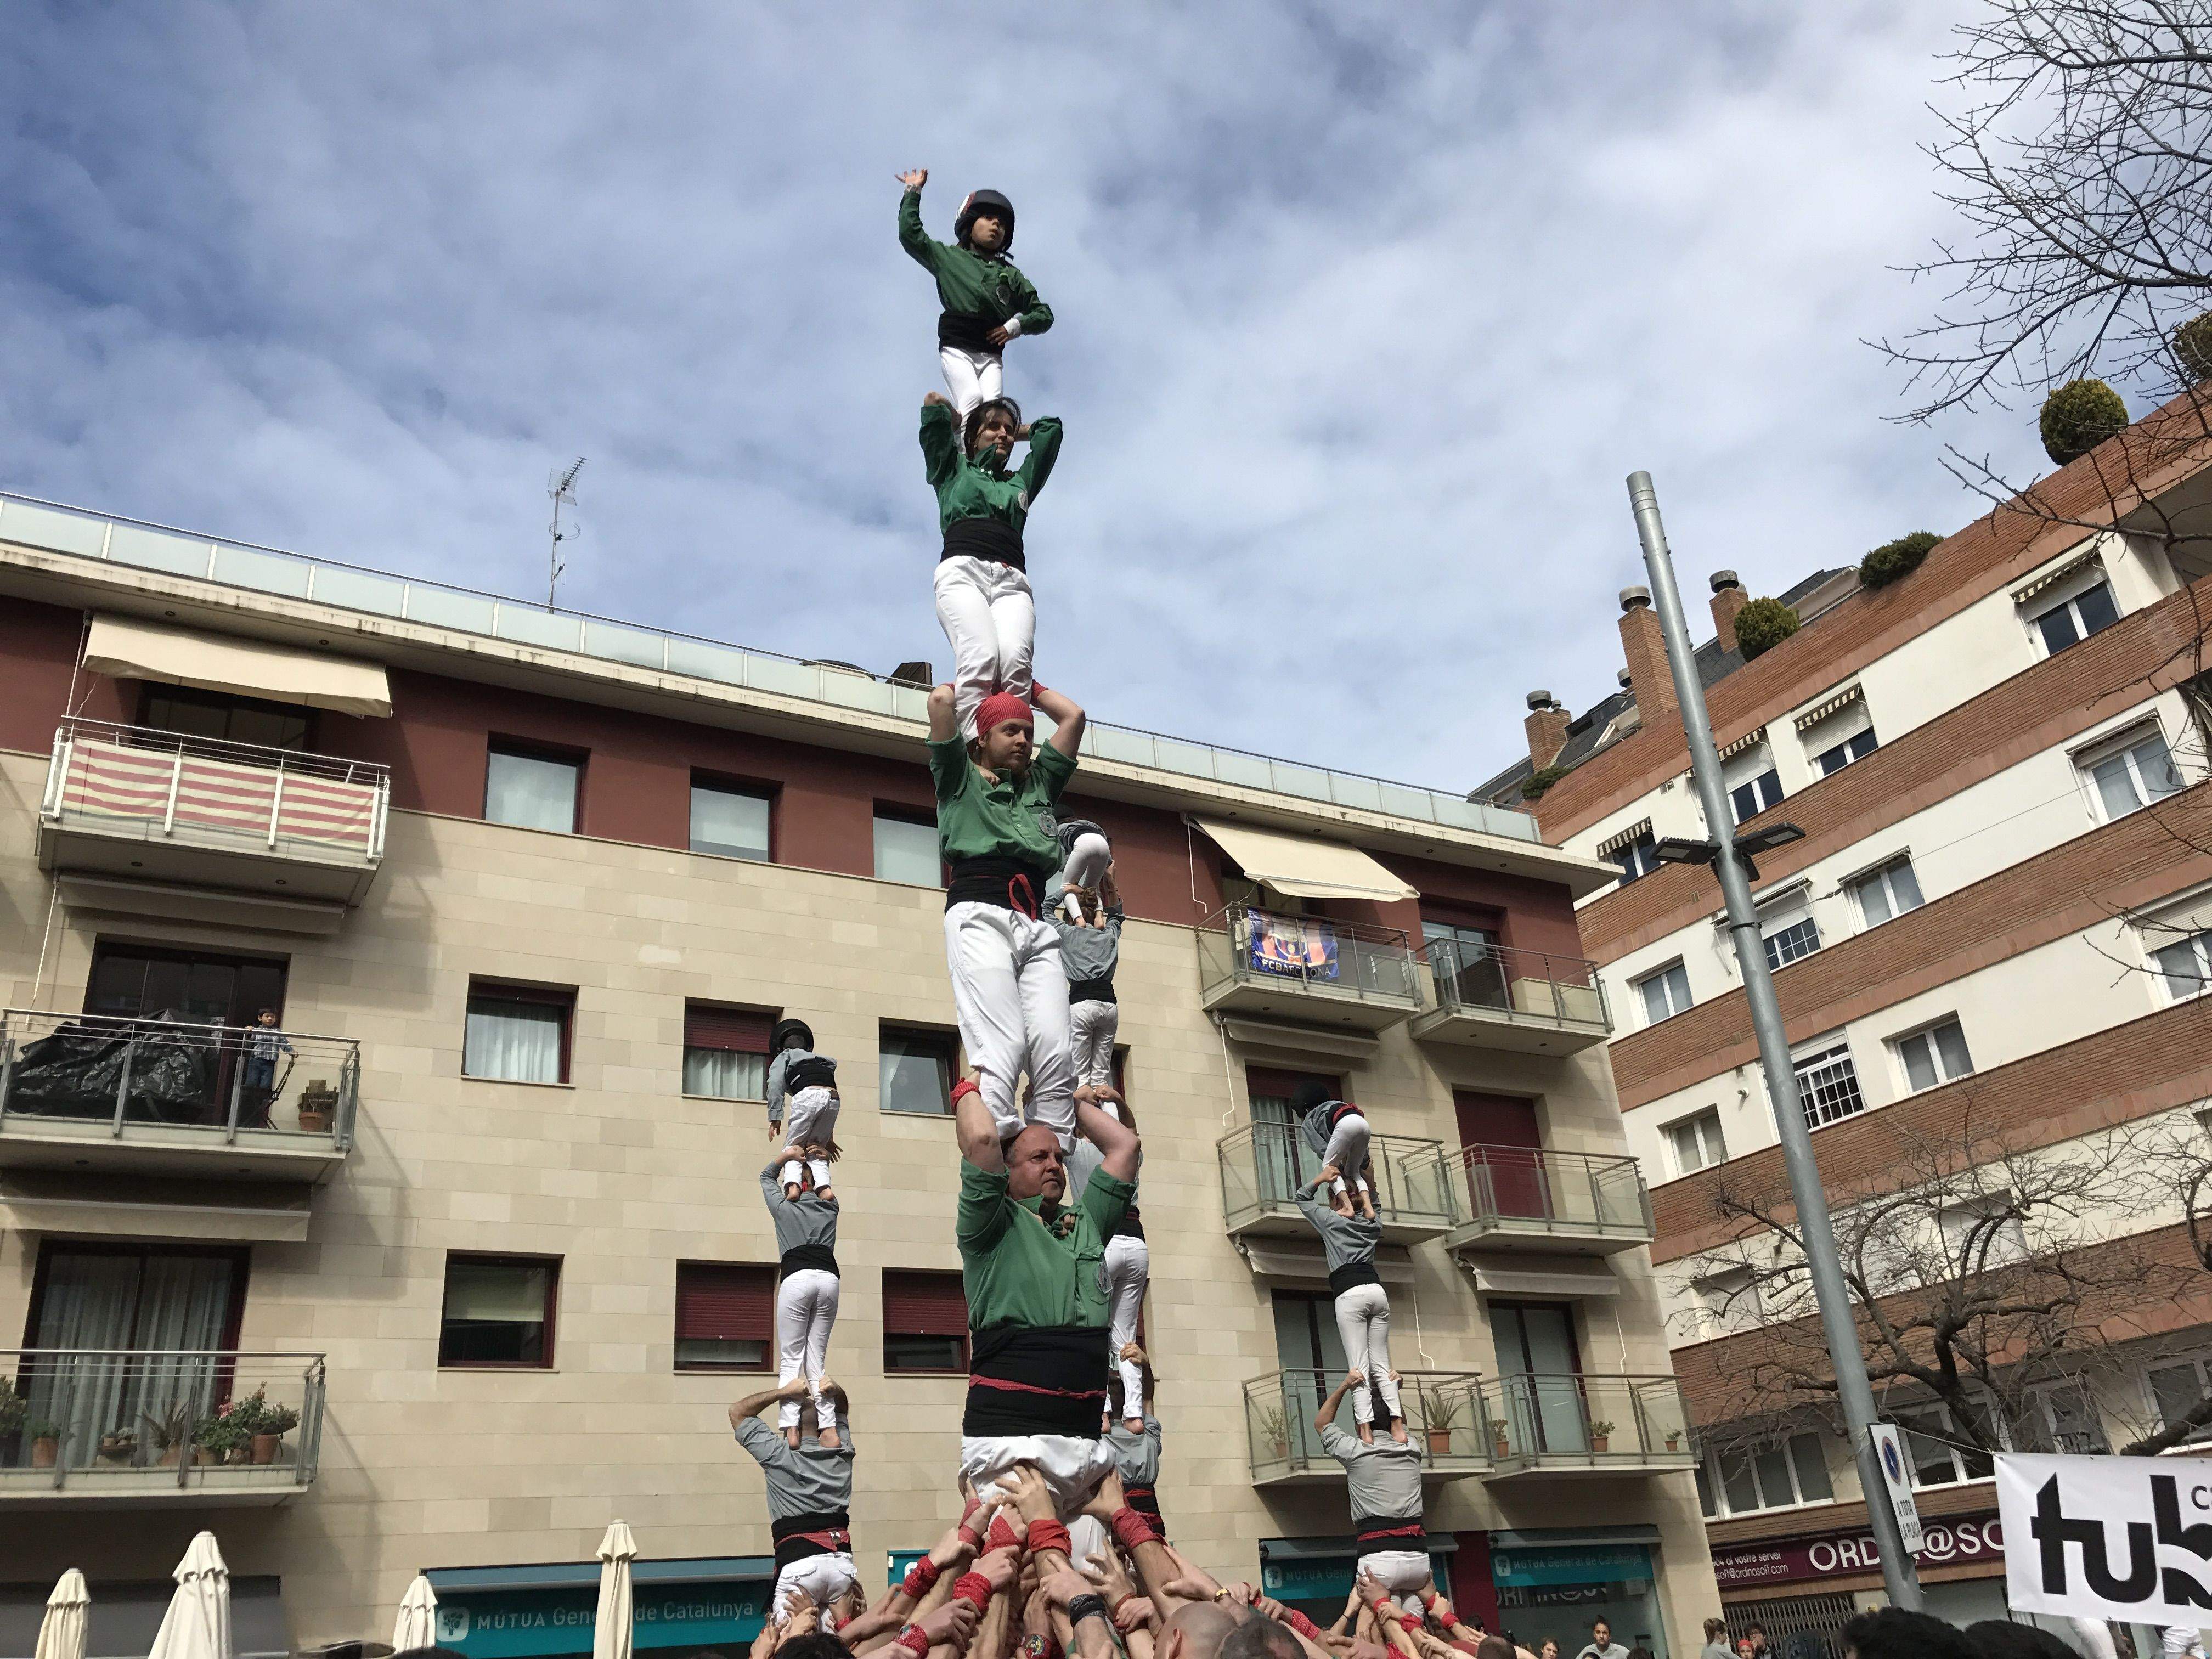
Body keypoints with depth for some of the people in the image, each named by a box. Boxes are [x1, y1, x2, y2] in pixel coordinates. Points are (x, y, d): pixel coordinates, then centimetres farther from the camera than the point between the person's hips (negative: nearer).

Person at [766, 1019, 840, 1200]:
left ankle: (793, 1185, -17)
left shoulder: (785, 1057, 27)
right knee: (817, 1149, 16)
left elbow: (775, 1084, 7)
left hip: (808, 1095, -4)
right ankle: (824, 1187, -7)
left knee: (794, 1146, 8)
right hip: (833, 1098, 4)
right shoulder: (821, 1060, 41)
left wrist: (775, 1117, 1)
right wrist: (829, 1138, 36)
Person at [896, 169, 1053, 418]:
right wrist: (913, 192, 16)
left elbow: (1044, 315, 21)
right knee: (972, 400, -25)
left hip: (992, 353, 2)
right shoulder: (950, 257, 18)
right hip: (956, 346, -2)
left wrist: (1015, 326, 2)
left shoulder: (1011, 275, 24)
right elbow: (910, 234, 11)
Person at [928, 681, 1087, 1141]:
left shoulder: (1041, 782, 32)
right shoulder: (961, 779, 20)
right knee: (1002, 1047, -24)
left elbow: (1074, 716, 33)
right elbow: (940, 700, 11)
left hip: (1038, 926, 5)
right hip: (980, 913, -5)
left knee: (1056, 1051, -16)